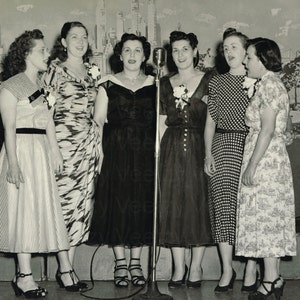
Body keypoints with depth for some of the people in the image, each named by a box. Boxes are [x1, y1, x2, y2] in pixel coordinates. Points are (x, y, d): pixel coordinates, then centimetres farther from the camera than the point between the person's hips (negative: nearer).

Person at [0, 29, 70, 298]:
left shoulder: (42, 84, 16)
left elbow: (48, 121, 12)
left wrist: (55, 151, 4)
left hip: (42, 151, 8)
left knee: (40, 208, 7)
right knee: (24, 208, -5)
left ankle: (23, 274, 15)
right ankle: (25, 277, 2)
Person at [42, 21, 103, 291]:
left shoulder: (93, 71, 15)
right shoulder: (55, 69, 0)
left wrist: (99, 144, 13)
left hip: (88, 142, 6)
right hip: (62, 139, -5)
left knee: (83, 204, 5)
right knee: (63, 201, -5)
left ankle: (69, 266, 15)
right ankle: (64, 269, 5)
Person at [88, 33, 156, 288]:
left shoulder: (154, 85, 10)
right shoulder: (108, 84, 6)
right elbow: (98, 120, 2)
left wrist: (158, 147, -5)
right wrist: (99, 148, -11)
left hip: (145, 153, 1)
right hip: (116, 152, -1)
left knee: (142, 204, 3)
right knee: (117, 203, -1)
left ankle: (136, 262, 16)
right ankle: (120, 263, 12)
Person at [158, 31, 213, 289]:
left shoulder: (208, 82, 3)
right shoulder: (165, 83, 11)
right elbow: (162, 121, 8)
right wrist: (158, 150, 1)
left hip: (198, 147, -2)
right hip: (172, 149, 3)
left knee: (198, 202, -1)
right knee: (173, 203, 2)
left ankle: (195, 267, 11)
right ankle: (179, 268, 12)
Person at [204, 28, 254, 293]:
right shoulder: (216, 83, 14)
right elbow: (210, 121, 13)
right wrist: (208, 152, 2)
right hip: (223, 146, 2)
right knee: (223, 205, -2)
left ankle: (251, 268, 9)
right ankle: (227, 269, 6)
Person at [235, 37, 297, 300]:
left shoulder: (268, 84, -13)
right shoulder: (270, 83, 17)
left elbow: (267, 130, -19)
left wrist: (252, 165, -19)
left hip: (265, 159, -10)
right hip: (273, 158, 10)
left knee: (265, 217, -5)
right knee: (272, 219, 11)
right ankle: (275, 279, 17)